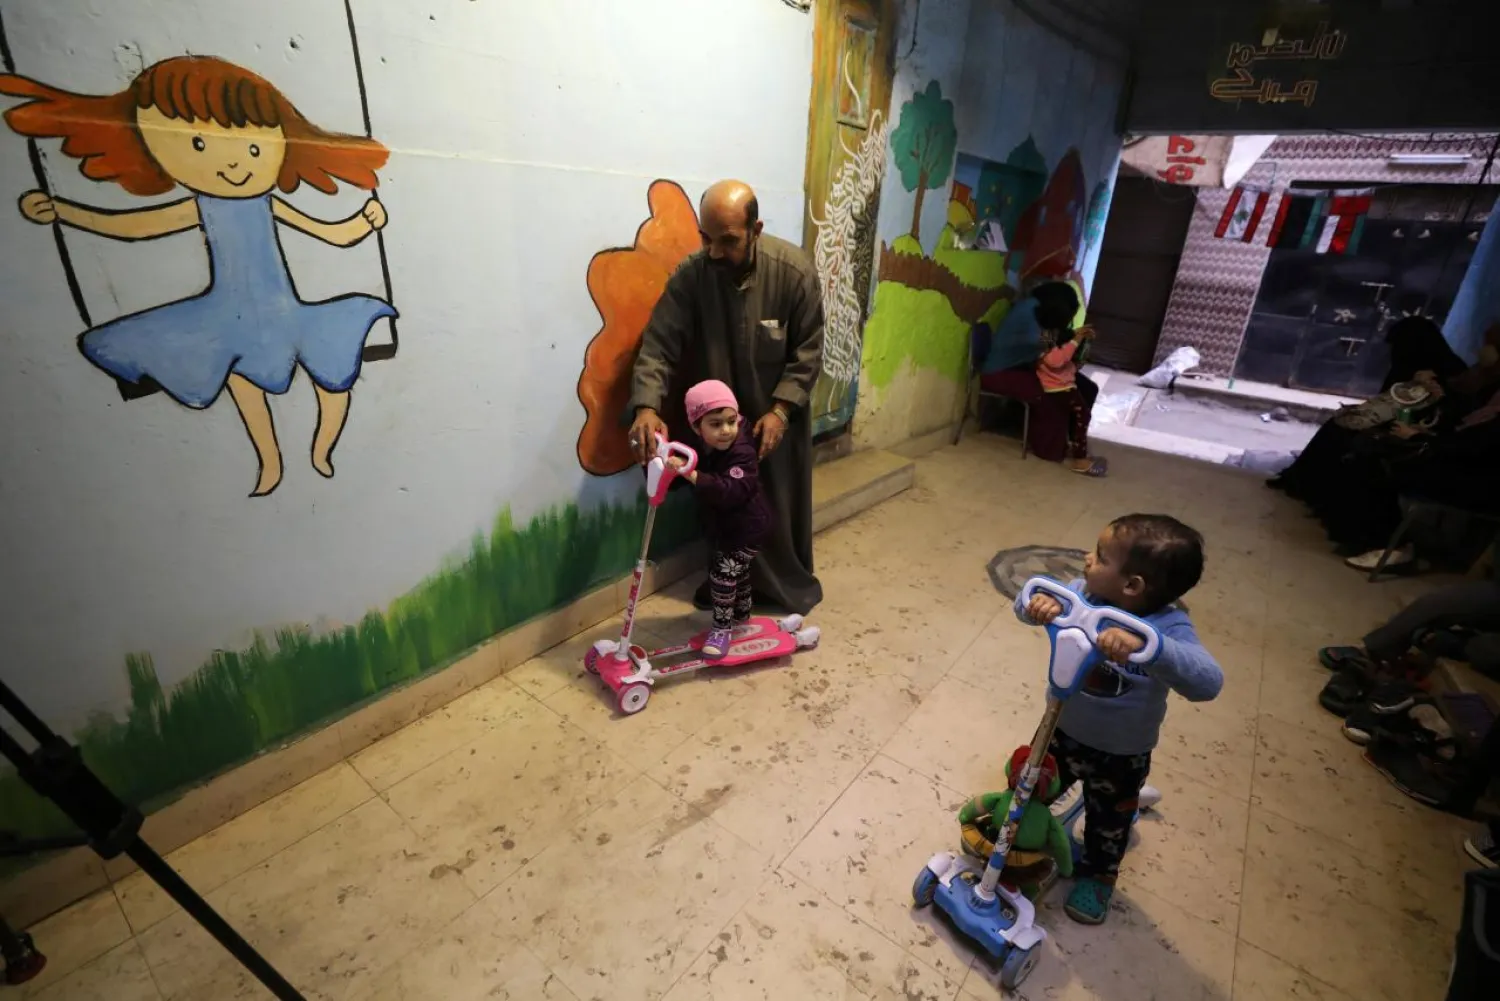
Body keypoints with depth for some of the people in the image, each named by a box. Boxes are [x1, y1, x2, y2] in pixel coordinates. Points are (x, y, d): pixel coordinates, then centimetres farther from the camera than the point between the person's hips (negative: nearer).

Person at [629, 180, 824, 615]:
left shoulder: (794, 270, -19)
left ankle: (790, 583, 35)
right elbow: (658, 346, -21)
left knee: (781, 504, 12)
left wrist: (781, 409, -20)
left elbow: (809, 351, -12)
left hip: (778, 413, -1)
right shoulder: (690, 275, -17)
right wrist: (647, 406, -37)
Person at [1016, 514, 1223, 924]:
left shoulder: (1169, 628, -32)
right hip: (1063, 729, 3)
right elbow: (1026, 602, -20)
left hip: (1120, 754, -3)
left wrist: (1146, 645, -62)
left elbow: (1208, 682, -46)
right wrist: (1038, 604, -44)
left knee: (1109, 822, 25)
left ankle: (1098, 876, 54)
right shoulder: (1083, 594, -22)